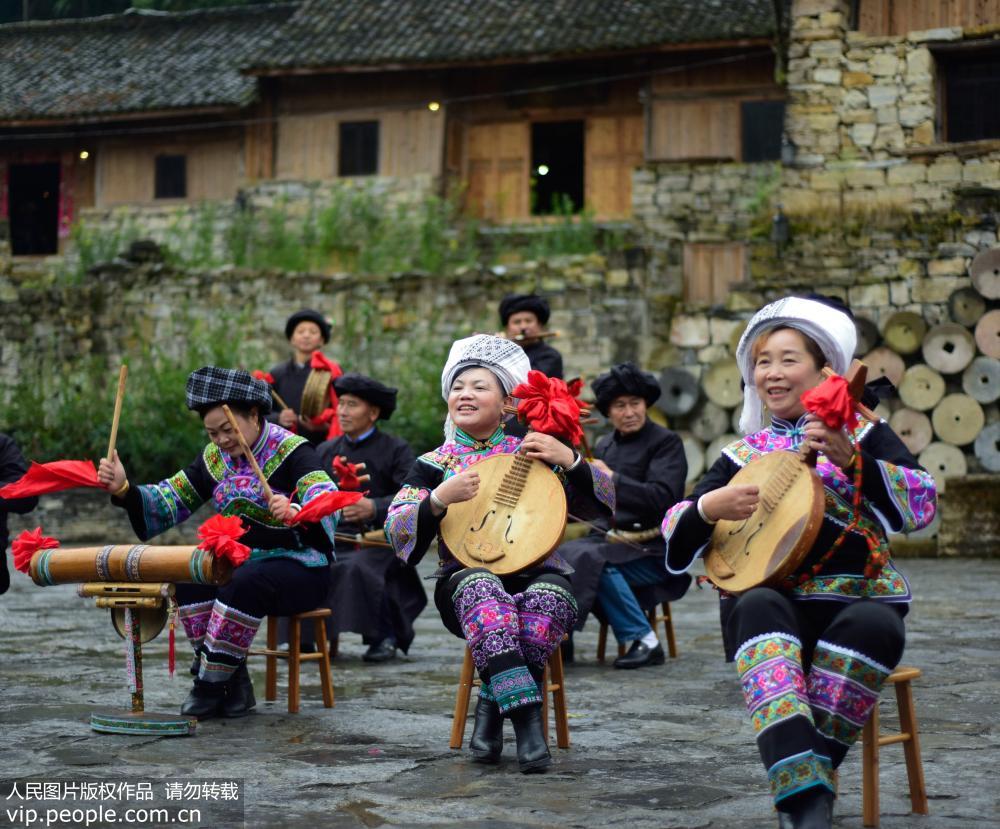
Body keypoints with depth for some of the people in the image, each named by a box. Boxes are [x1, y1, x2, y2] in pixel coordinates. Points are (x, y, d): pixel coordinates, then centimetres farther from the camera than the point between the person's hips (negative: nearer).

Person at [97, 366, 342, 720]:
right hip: (239, 562, 6)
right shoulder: (215, 458, 7)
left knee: (243, 584, -35)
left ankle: (211, 685, -22)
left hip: (298, 567, -6)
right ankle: (233, 682, -14)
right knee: (189, 577, -23)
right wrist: (124, 490, -15)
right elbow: (169, 502, 4)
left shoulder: (291, 451, -12)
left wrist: (297, 513, -51)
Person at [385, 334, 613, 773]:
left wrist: (569, 459, -10)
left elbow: (603, 502, 7)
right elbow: (395, 530, 1)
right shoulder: (434, 464, 13)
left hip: (538, 573, 1)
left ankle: (491, 709, -26)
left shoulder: (531, 453, 14)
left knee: (548, 596, -36)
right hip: (466, 578, -1)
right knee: (482, 590, -38)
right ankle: (526, 715, -44)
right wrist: (440, 499, -15)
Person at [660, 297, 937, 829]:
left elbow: (922, 506, -6)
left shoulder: (862, 433, 10)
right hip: (777, 601, 1)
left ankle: (811, 768, -27)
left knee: (872, 627, -37)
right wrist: (710, 506, -12)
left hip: (859, 598, -1)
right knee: (755, 609, -35)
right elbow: (674, 534, 11)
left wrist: (849, 458, -19)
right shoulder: (744, 455, 17)